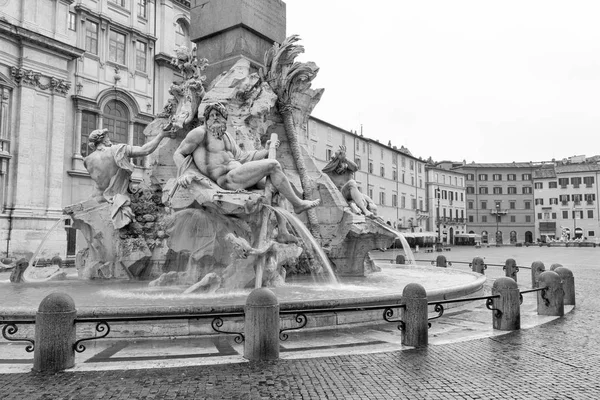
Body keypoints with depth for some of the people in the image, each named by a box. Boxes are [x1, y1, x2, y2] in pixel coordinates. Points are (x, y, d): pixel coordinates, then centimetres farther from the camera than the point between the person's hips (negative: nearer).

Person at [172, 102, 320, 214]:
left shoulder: (225, 136, 19)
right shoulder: (200, 132, -3)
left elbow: (241, 157, 21)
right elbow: (178, 154, 0)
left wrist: (266, 151, 13)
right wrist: (185, 174, -19)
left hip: (238, 174, 9)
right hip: (228, 179, -9)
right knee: (273, 165, -14)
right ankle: (297, 203, -4)